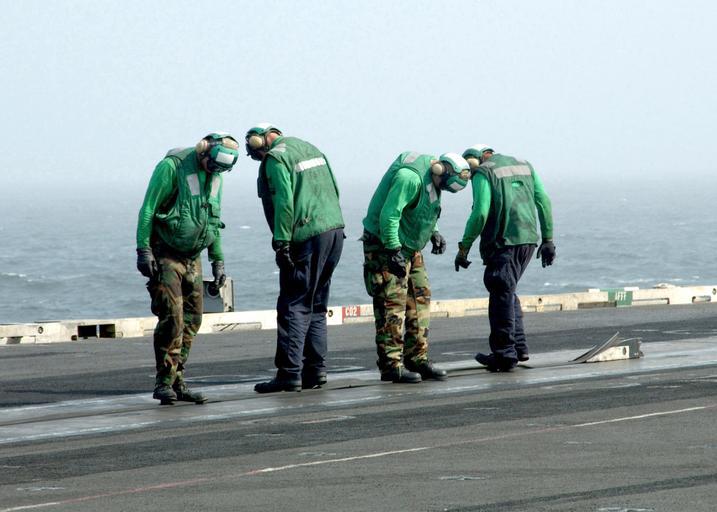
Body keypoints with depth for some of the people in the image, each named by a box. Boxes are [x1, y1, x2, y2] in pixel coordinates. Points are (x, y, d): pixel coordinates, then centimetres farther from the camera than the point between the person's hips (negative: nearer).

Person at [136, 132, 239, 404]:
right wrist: (143, 250, -19)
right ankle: (164, 383, -10)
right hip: (165, 255, -7)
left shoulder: (214, 177, 9)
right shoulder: (172, 166, -14)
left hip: (192, 257, 7)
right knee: (172, 317, -15)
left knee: (191, 320, 1)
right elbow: (148, 209, -14)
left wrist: (218, 260, 18)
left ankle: (178, 382, 6)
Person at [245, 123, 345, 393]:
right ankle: (315, 370, 13)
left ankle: (290, 373, -8)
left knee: (293, 307, -5)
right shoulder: (310, 148, 18)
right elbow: (334, 191, 19)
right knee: (316, 306, 14)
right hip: (334, 231, 8)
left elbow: (284, 202, -16)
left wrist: (281, 242, -14)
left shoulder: (275, 158, -6)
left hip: (307, 239, -8)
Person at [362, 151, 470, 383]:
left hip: (409, 247, 10)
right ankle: (391, 365, -11)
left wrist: (433, 233, 9)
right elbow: (389, 214, -27)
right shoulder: (410, 177, -25)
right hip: (386, 244, -10)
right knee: (393, 303, -11)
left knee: (420, 298, 9)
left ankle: (417, 359, 14)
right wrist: (394, 251, -27)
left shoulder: (431, 178, 7)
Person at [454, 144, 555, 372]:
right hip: (528, 240, 7)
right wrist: (548, 239, 16)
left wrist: (464, 247, -7)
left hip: (503, 242, -7)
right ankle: (519, 347, 14)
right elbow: (543, 202, 13)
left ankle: (505, 354, -2)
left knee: (502, 296, -2)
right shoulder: (524, 166, 17)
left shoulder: (483, 174, -3)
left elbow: (480, 213, -13)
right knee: (508, 292, 19)